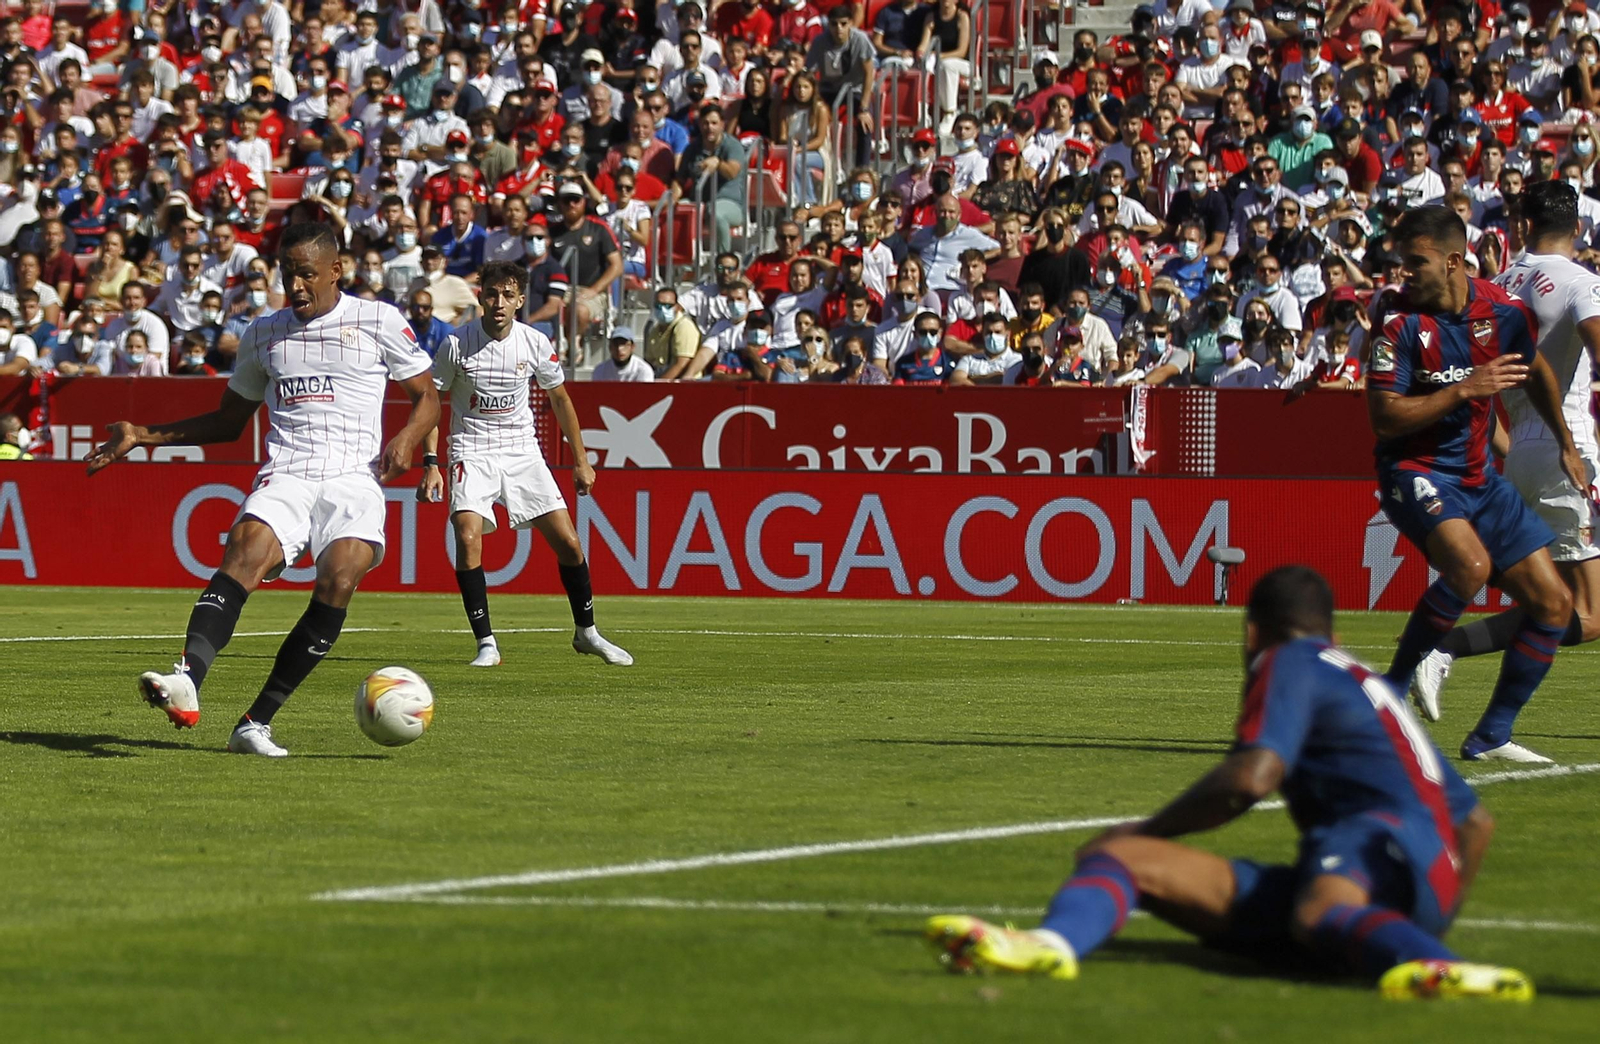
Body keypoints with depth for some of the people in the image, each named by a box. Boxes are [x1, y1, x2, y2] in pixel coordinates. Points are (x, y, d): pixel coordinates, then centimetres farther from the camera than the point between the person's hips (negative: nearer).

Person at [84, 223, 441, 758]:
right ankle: (188, 679, -52)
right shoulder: (264, 333, 20)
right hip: (285, 477, 2)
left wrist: (408, 437, -7)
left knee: (339, 579, -29)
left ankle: (258, 721, -22)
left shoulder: (379, 321, 9)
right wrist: (143, 436, 20)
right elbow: (229, 421, 29)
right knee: (245, 549, -30)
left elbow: (426, 397, 15)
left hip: (354, 477, -2)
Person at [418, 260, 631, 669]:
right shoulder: (457, 344, -11)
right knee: (468, 539, -22)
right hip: (472, 452, -2)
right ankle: (486, 643, -14)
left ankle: (585, 632, 19)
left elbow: (560, 398, 11)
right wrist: (431, 463, -10)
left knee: (568, 542, -2)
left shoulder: (536, 343, -4)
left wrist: (581, 461, 12)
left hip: (523, 451, 2)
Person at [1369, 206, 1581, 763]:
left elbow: (1535, 371, 19)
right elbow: (1384, 417, -19)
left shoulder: (1504, 311, -3)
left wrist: (1566, 444, 26)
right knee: (1470, 564, -34)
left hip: (1478, 476, 6)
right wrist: (1464, 389, -24)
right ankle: (1391, 692, -18)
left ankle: (1492, 736, 10)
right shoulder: (1403, 324, -15)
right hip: (1415, 471, -6)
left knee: (1553, 602, 1)